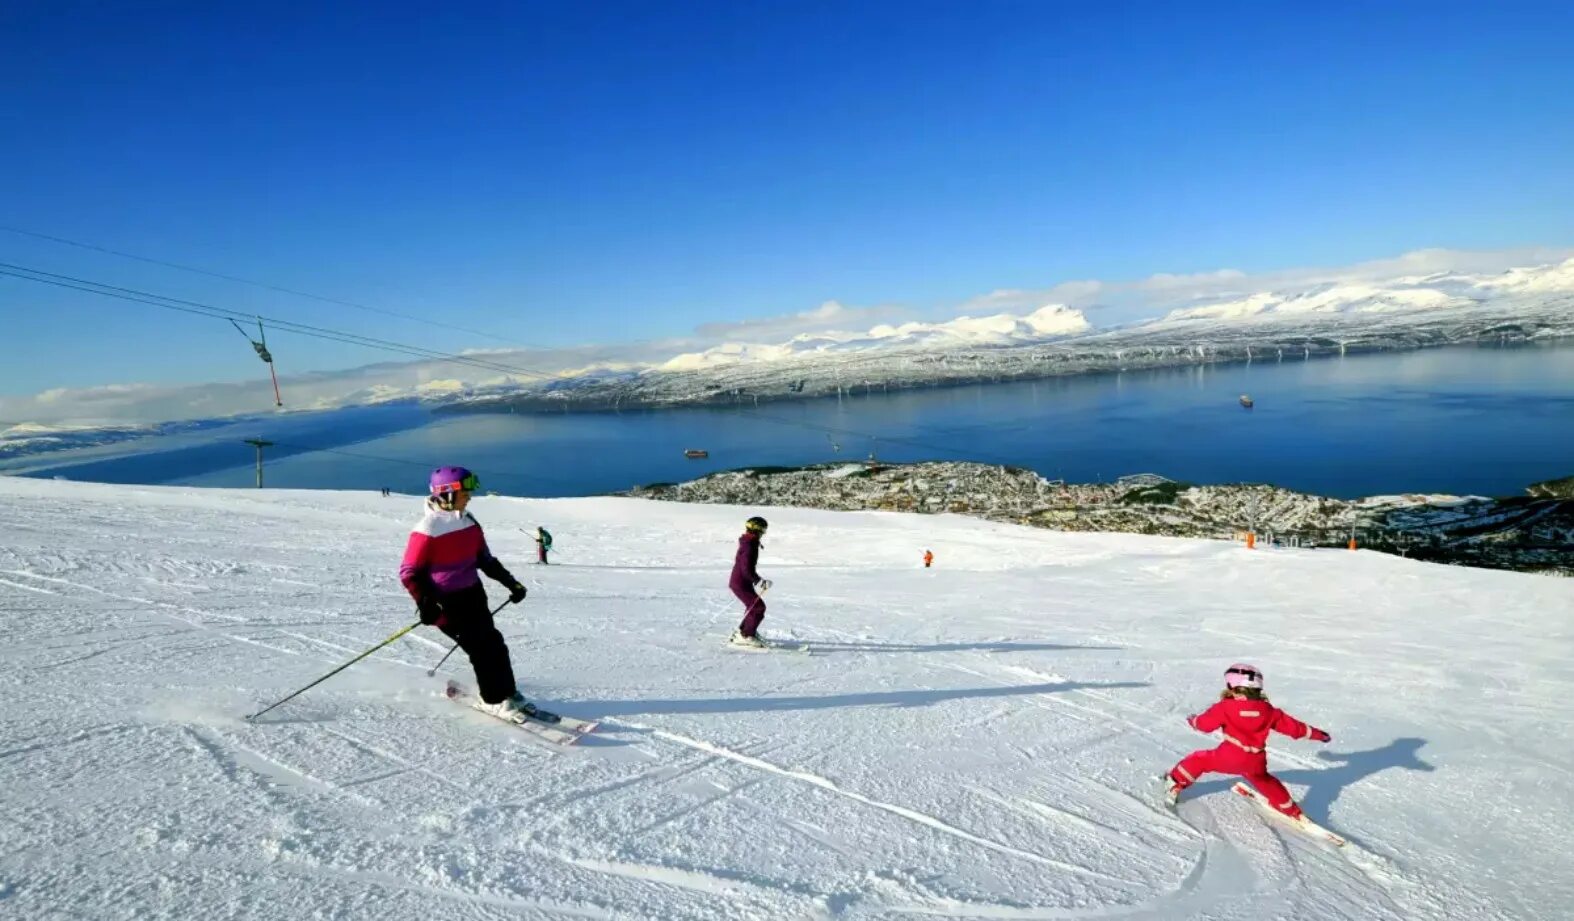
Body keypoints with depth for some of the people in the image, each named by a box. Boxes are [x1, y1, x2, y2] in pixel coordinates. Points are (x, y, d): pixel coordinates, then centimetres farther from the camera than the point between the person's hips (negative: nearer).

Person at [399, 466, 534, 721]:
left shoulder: (469, 522, 4)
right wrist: (425, 604, -27)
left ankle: (507, 692, 22)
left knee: (494, 642, 8)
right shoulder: (427, 530, -18)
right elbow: (409, 572, -16)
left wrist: (510, 582, 10)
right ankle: (494, 700, 8)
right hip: (446, 601, -7)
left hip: (473, 593, 7)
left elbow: (485, 559, 14)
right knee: (482, 647, -7)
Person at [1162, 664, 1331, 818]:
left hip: (1228, 758, -5)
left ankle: (1175, 785, 13)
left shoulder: (1226, 707, -10)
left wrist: (1193, 720, 18)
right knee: (1263, 780, 33)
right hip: (1255, 762, 5)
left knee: (1200, 760, 14)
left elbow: (1205, 723, -5)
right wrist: (1316, 733, 26)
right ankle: (1291, 810, 40)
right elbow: (1292, 725, 11)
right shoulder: (1268, 710, 2)